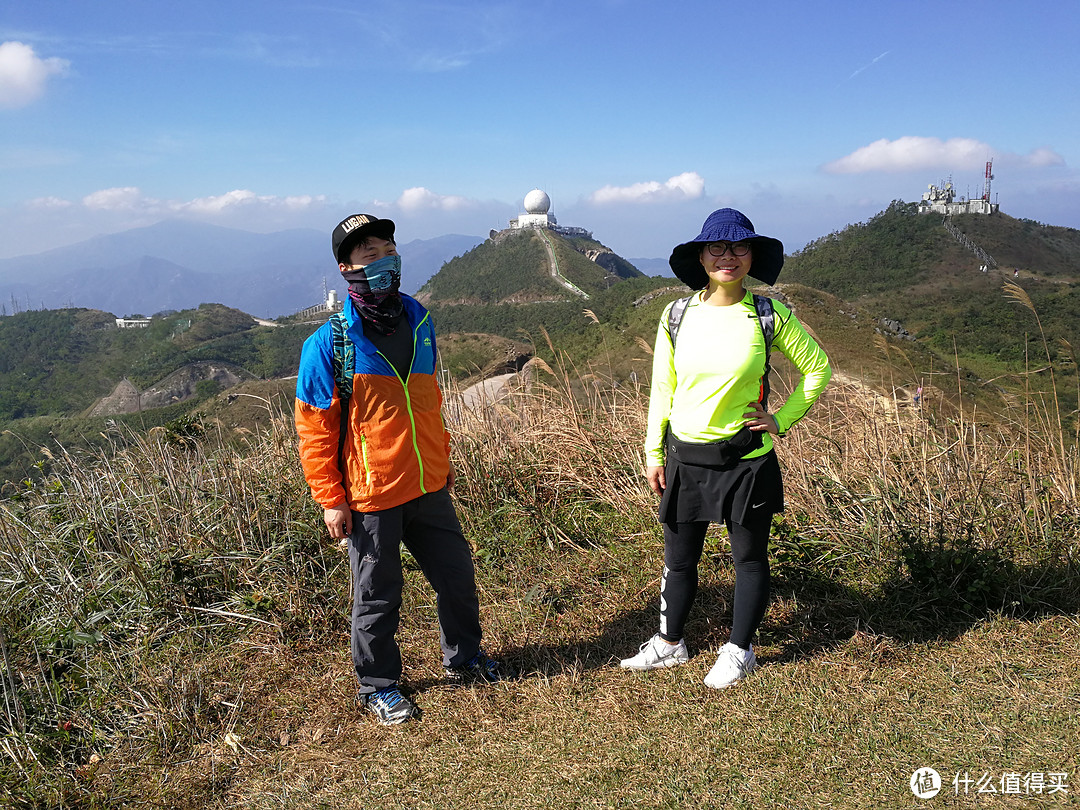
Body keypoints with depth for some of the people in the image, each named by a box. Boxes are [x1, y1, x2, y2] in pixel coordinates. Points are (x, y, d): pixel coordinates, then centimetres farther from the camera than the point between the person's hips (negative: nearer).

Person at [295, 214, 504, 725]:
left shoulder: (419, 323, 4)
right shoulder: (329, 343, -13)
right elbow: (314, 428, -10)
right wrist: (330, 499, -10)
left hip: (429, 487, 5)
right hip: (370, 497, -5)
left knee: (457, 575, 17)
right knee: (377, 596, 11)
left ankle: (463, 659, 42)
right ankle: (377, 686, 33)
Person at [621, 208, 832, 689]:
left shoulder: (768, 316, -6)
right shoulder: (676, 315, 0)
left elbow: (818, 367, 5)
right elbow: (662, 388, 5)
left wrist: (783, 420, -2)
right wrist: (654, 452, 5)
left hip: (746, 459, -2)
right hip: (685, 458, 2)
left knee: (749, 557, 12)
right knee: (678, 558, 14)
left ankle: (739, 651, 31)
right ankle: (670, 643, 34)